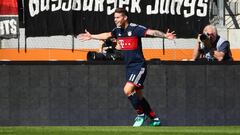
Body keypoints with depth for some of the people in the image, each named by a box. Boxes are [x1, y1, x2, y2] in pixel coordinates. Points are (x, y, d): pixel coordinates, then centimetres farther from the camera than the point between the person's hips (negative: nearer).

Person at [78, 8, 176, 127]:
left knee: (128, 90, -23)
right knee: (138, 95, 11)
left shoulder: (135, 28, -15)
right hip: (129, 67, 8)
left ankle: (141, 114, -6)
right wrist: (91, 36, 41)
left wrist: (165, 35, -45)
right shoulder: (118, 30, 7)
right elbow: (106, 35, 28)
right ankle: (154, 119, 23)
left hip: (139, 66, -8)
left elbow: (151, 32, -28)